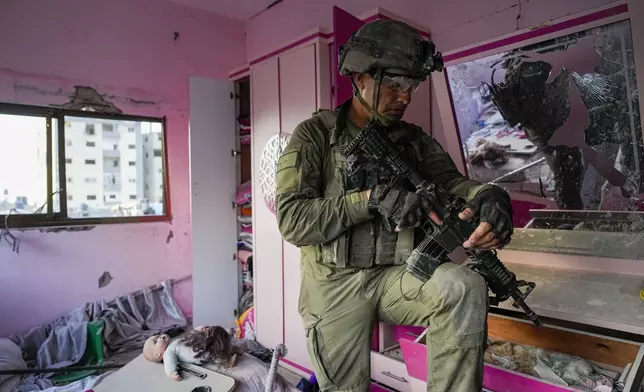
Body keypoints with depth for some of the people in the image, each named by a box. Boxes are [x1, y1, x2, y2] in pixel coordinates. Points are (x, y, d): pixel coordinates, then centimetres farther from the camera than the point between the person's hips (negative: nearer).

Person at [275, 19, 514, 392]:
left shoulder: (414, 139, 8)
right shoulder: (314, 135, -6)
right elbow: (291, 218, -15)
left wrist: (488, 196, -29)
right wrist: (371, 199, -24)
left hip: (397, 276, 3)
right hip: (337, 283, -2)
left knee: (464, 286, -25)